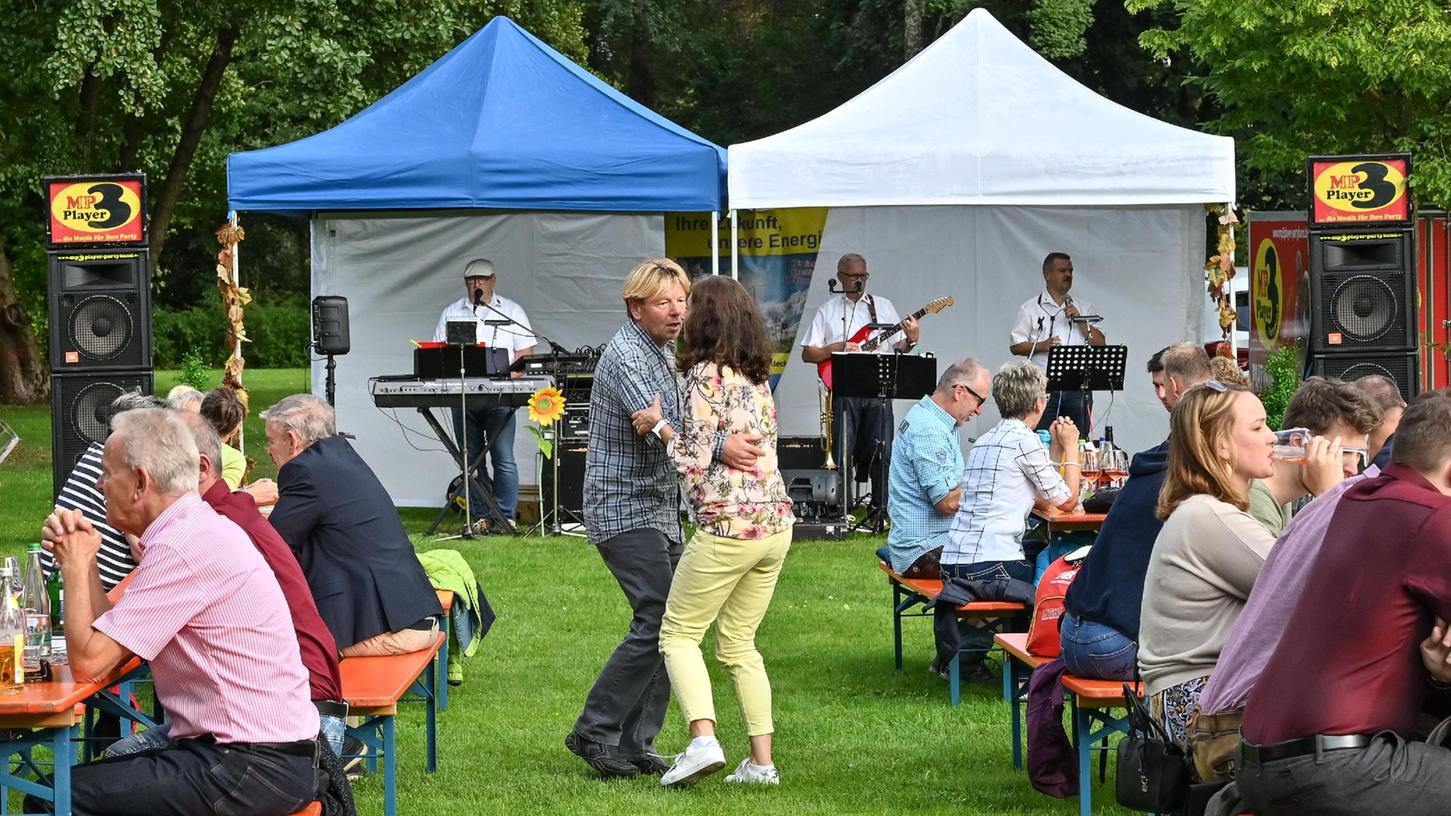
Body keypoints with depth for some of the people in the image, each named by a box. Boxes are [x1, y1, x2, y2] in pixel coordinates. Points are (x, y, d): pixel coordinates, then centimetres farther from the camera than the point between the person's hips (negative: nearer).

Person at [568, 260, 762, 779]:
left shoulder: (664, 355, 16)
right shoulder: (626, 356, -16)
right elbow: (656, 425, -30)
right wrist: (718, 446, -45)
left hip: (661, 511, 10)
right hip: (625, 508, -10)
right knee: (657, 621, -16)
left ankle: (635, 744, 9)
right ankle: (594, 732, -9)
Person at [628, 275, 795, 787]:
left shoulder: (706, 375, -11)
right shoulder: (757, 377, 13)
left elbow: (696, 461, -16)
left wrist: (659, 427, -2)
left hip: (729, 526, -8)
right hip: (776, 522, 8)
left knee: (679, 633, 3)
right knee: (738, 643, 15)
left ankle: (703, 740, -16)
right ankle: (761, 761, 9)